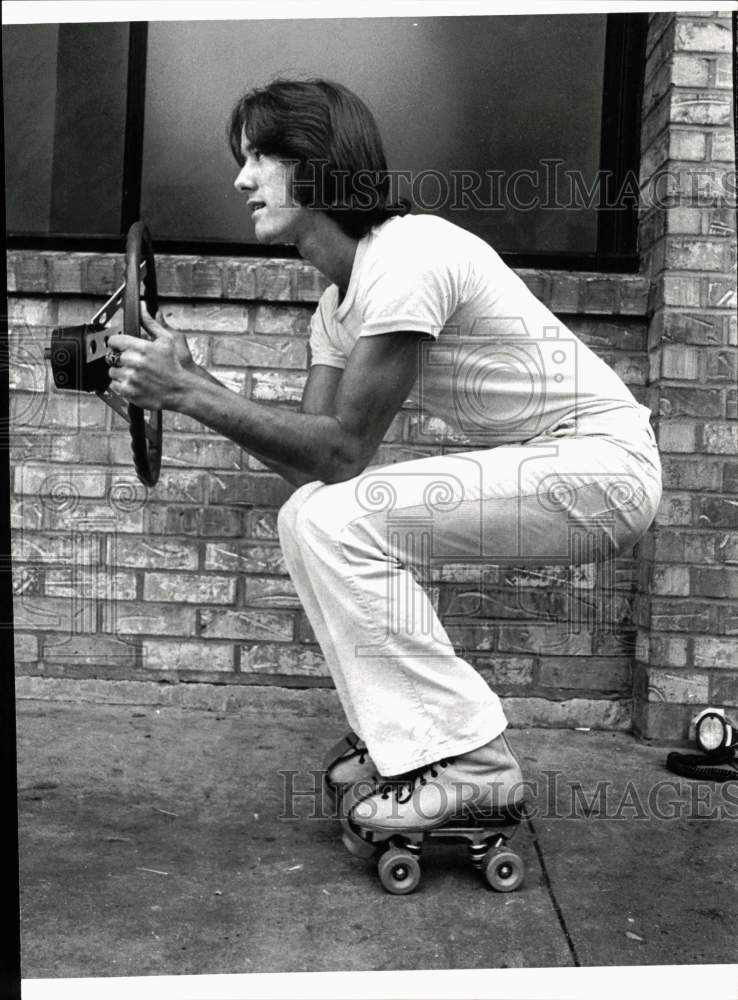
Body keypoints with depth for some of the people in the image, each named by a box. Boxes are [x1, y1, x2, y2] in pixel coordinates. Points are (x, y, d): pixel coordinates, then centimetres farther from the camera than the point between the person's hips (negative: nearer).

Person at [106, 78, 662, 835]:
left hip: (602, 462, -9)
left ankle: (467, 763, -10)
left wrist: (188, 394, -22)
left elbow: (343, 451, -23)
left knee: (338, 523, -21)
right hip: (518, 460, 9)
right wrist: (185, 381, -8)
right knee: (309, 516, 4)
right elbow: (311, 461, 0)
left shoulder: (405, 258, -21)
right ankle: (410, 739, 12)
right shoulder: (337, 304, 8)